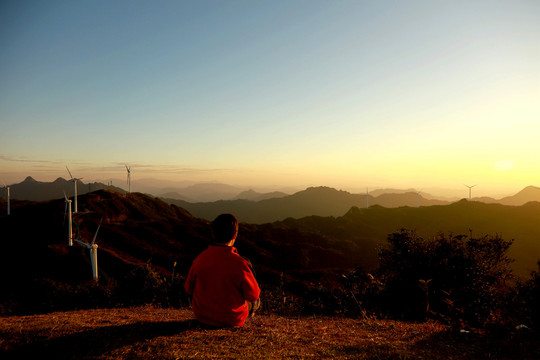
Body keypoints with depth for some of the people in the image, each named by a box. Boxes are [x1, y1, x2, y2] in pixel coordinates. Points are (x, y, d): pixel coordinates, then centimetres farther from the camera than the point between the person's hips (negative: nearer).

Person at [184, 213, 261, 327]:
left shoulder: (199, 259, -19)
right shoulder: (240, 264, -29)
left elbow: (188, 289, -3)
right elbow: (253, 295, -16)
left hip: (202, 317, 4)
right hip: (233, 320, -4)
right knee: (255, 301, 28)